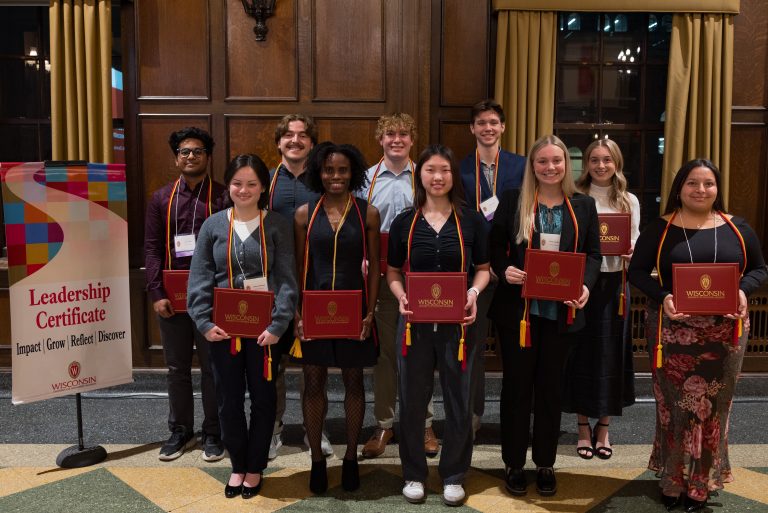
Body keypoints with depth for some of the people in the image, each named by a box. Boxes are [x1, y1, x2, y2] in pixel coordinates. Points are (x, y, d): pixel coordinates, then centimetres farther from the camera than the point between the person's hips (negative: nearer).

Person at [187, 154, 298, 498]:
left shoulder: (277, 225, -2)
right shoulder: (213, 225, 3)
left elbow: (287, 278, -7)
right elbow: (199, 278, 1)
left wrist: (278, 323, -16)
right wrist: (204, 322, -9)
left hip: (264, 325, -1)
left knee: (263, 397, 9)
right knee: (229, 398, 11)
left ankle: (255, 467, 28)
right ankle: (238, 466, 30)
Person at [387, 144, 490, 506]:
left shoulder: (471, 220, 1)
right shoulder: (404, 222, 2)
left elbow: (483, 268, 6)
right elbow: (392, 272, 7)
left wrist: (474, 293, -14)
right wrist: (400, 296, -13)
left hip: (458, 322, 0)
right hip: (416, 321, 1)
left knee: (459, 399, 8)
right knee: (412, 398, 9)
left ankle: (453, 475, 27)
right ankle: (413, 473, 28)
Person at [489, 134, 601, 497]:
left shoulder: (584, 205, 6)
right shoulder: (512, 200, 0)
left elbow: (593, 253, 6)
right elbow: (495, 245, 0)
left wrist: (586, 285, -12)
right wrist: (504, 270, -19)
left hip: (562, 310, 2)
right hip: (518, 308, -1)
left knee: (550, 386, 12)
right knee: (516, 384, 7)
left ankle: (546, 464, 27)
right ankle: (514, 464, 22)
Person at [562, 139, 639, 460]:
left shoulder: (629, 201, 6)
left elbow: (636, 244, 8)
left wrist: (630, 253, -13)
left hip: (613, 284, 2)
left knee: (611, 353, 7)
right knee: (581, 352, 5)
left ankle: (603, 428, 24)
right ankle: (583, 429, 20)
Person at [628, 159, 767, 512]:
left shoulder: (737, 228, 5)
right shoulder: (659, 228, 0)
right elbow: (637, 271, -1)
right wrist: (663, 297, -18)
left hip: (724, 333, 2)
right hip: (673, 331, -1)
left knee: (712, 407, 7)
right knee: (674, 405, 5)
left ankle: (701, 484, 24)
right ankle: (672, 481, 21)